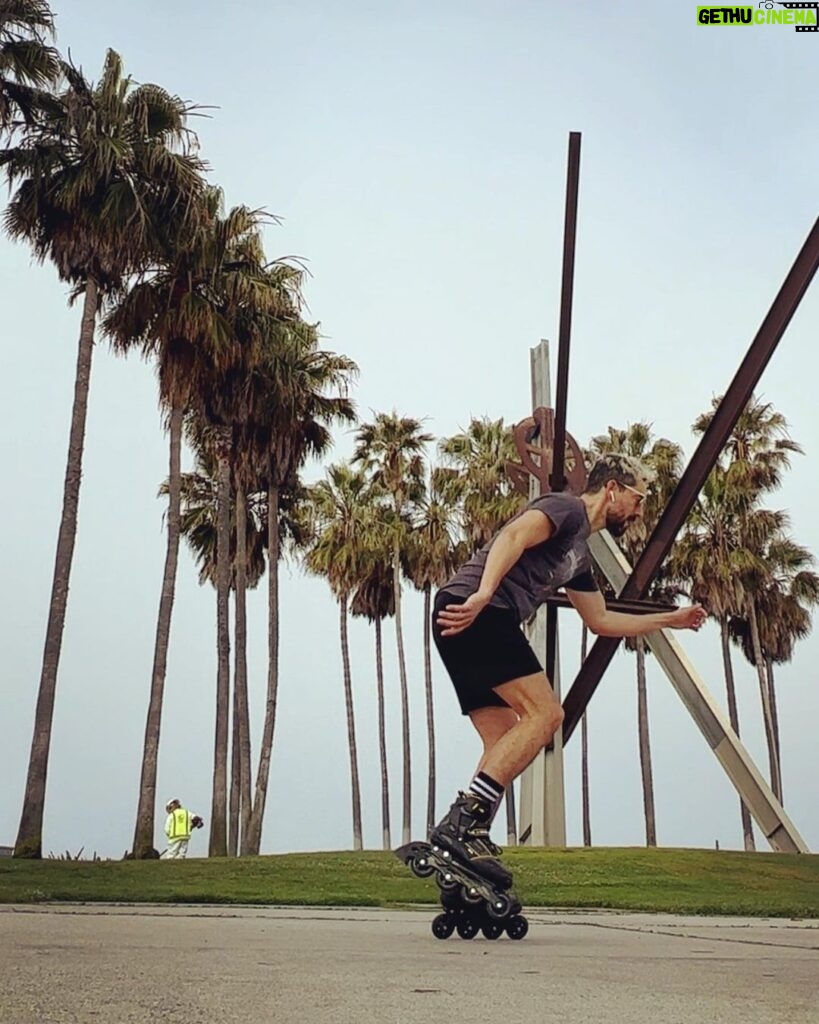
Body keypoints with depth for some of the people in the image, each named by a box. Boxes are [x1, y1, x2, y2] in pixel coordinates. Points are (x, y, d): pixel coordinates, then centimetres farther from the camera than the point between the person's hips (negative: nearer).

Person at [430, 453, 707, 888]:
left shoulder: (579, 556, 30)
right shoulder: (567, 508, 2)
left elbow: (601, 621, 39)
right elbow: (514, 535, -18)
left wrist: (668, 620, 44)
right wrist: (482, 595, -34)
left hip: (477, 622, 10)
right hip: (476, 613, -10)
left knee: (505, 740, 8)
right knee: (544, 713, -15)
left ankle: (466, 837, 2)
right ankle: (462, 821, -22)